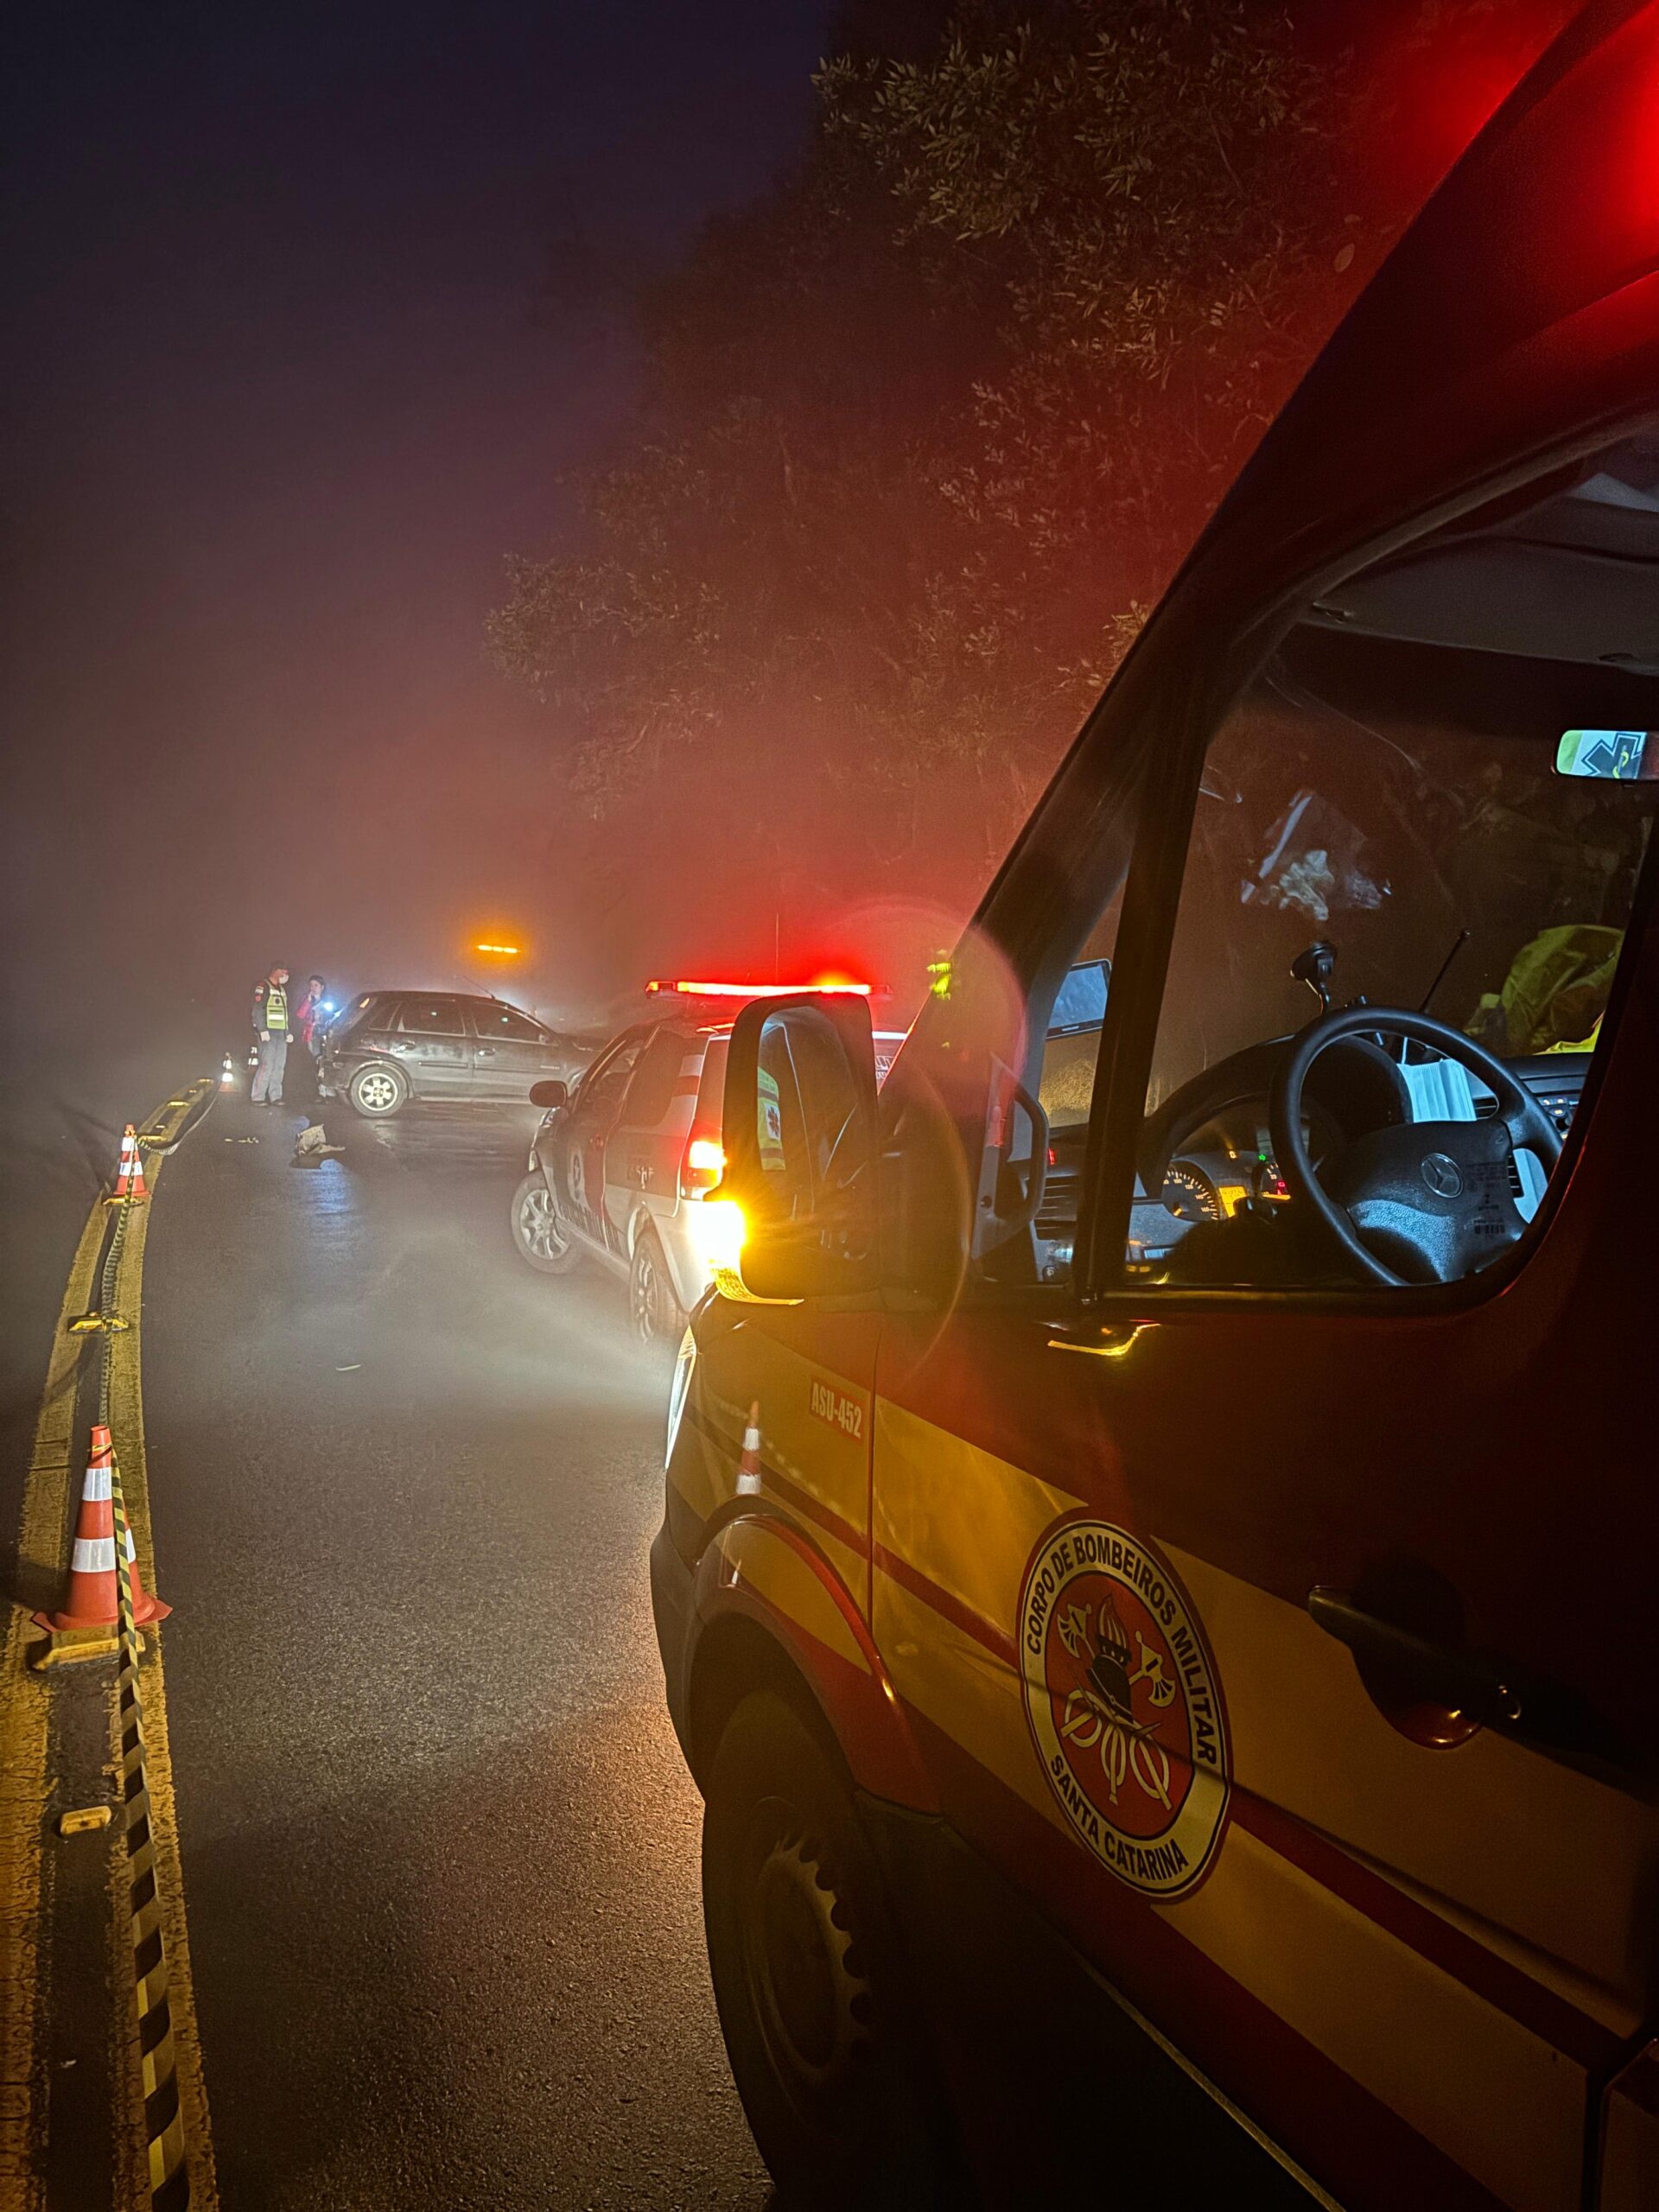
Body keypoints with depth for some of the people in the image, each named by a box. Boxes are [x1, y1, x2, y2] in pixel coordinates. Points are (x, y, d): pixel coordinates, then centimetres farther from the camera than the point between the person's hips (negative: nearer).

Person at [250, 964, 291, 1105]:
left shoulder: (282, 989, 21)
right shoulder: (263, 987, -4)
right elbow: (257, 1010, -12)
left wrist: (288, 1032, 18)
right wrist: (262, 1030, -20)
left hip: (281, 1033, 8)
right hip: (269, 1033, -8)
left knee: (278, 1067, 6)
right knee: (266, 1065, -12)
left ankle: (275, 1097, 9)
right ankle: (258, 1097, -8)